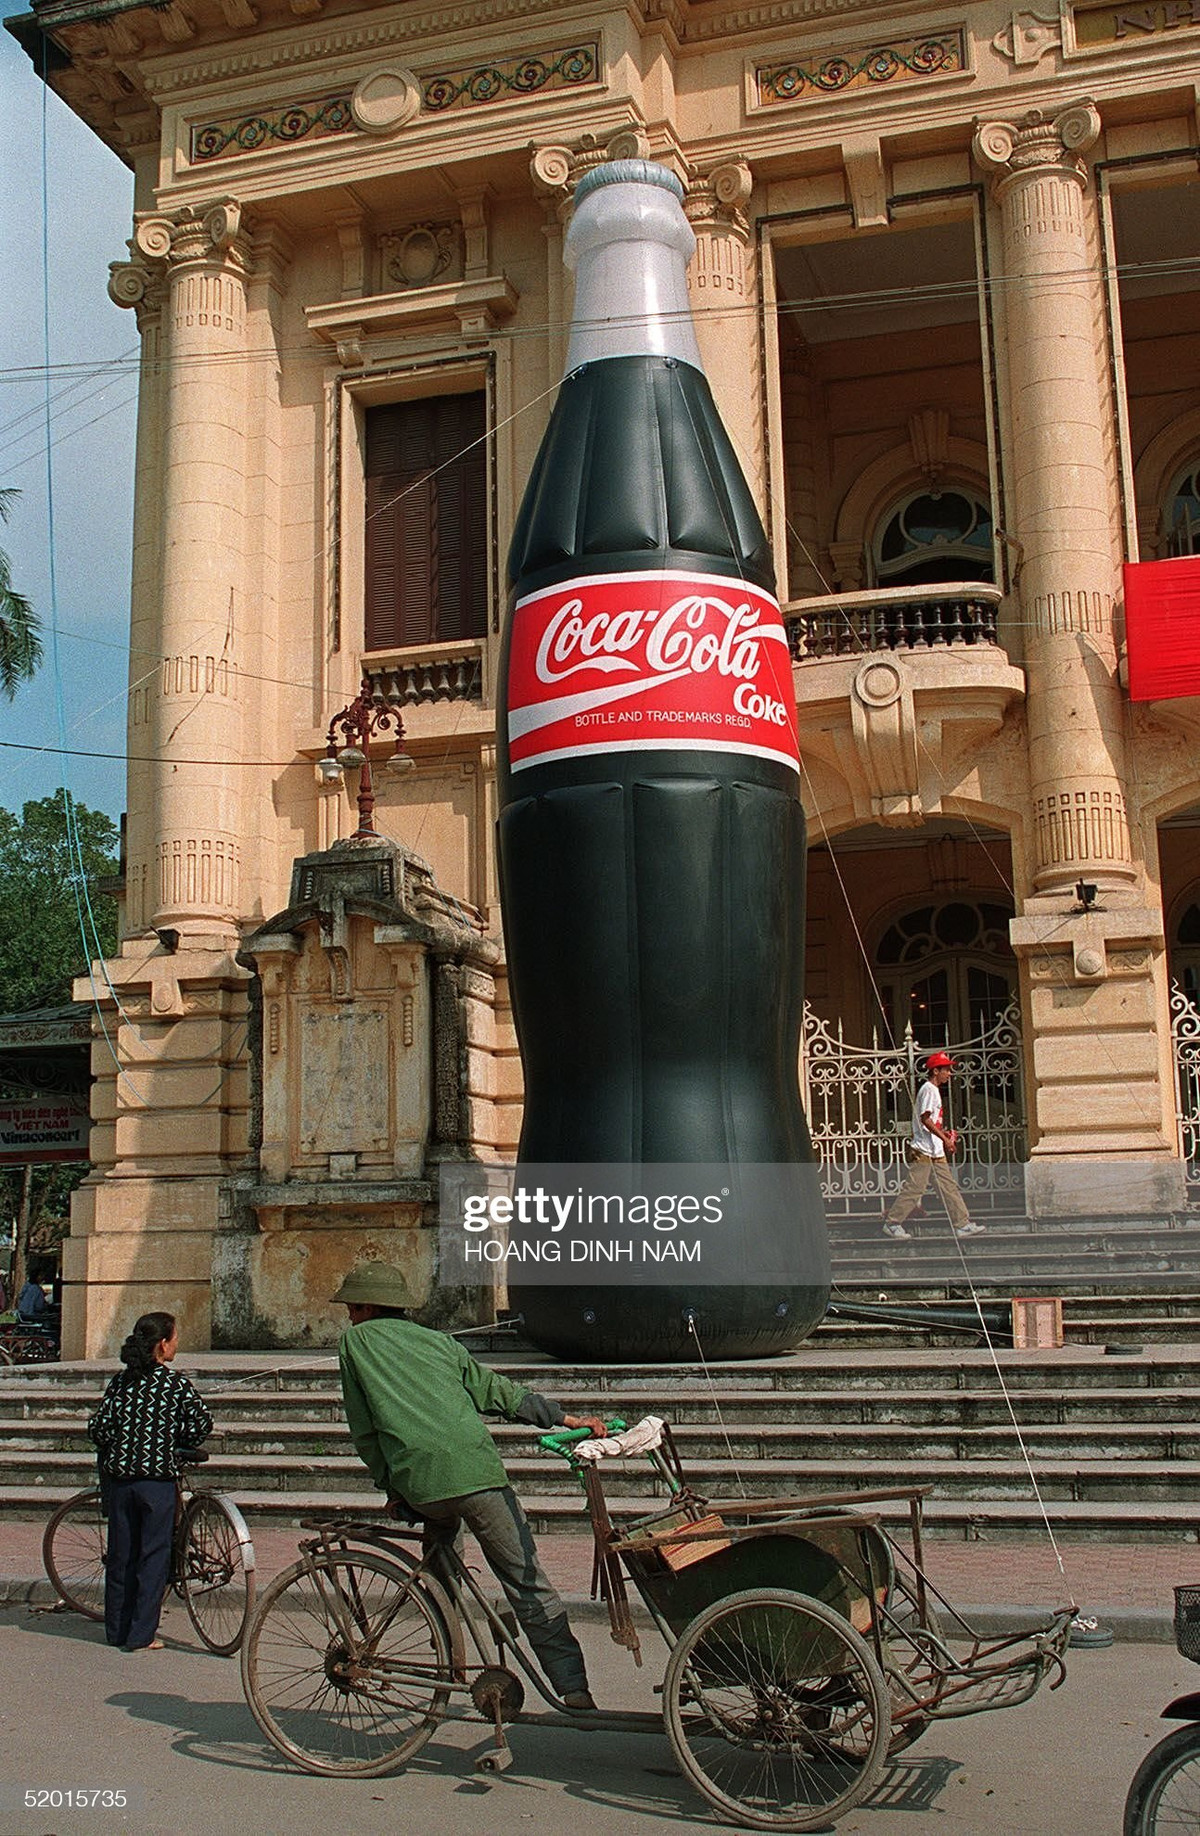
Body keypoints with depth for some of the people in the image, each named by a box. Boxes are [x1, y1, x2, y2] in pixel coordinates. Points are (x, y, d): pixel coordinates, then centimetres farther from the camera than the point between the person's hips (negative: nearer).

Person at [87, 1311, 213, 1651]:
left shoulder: (121, 1381, 4)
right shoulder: (175, 1382, -5)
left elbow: (97, 1429, 0)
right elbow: (202, 1424, -7)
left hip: (118, 1474, 4)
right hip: (158, 1477, -4)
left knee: (120, 1555, 14)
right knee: (153, 1556, 4)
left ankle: (117, 1629, 22)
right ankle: (142, 1635, 4)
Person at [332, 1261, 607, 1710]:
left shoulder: (356, 1340, 17)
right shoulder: (438, 1340, 25)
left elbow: (363, 1429, 14)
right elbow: (495, 1389, 20)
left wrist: (391, 1488, 21)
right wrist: (565, 1418, 21)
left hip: (418, 1483, -1)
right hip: (477, 1467, 1)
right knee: (528, 1582, 5)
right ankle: (574, 1689, -2)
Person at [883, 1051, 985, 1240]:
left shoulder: (934, 1090, 20)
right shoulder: (929, 1089, -11)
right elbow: (925, 1119, -20)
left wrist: (943, 1133, 15)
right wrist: (945, 1138, -20)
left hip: (936, 1153, 10)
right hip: (923, 1151, -10)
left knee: (949, 1186, 8)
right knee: (914, 1187, -6)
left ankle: (962, 1224, 10)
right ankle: (892, 1223, 2)